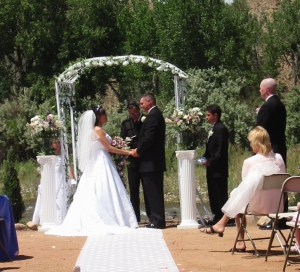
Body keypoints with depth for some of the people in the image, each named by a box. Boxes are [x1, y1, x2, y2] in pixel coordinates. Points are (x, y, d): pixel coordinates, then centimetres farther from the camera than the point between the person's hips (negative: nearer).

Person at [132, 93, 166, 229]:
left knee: (153, 192, -8)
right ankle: (157, 219, 15)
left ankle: (158, 220, -6)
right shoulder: (157, 114, 18)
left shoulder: (152, 116, -15)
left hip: (151, 162, -10)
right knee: (154, 192, 12)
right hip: (156, 161, 10)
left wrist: (138, 151, -9)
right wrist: (139, 150, 11)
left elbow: (148, 138, -22)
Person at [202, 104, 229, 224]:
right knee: (213, 193, 12)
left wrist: (210, 161, -20)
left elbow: (221, 150, -18)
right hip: (211, 168, 10)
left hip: (219, 168, -10)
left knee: (221, 194, -5)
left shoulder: (221, 129, -13)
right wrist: (205, 158, 6)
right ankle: (217, 216, 18)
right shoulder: (213, 129, 17)